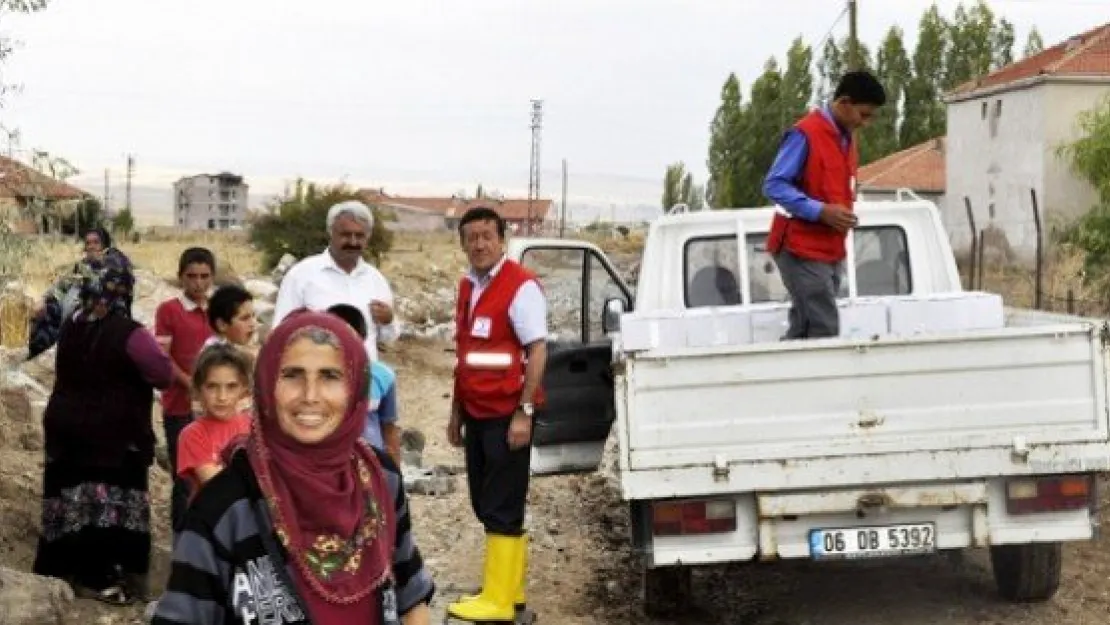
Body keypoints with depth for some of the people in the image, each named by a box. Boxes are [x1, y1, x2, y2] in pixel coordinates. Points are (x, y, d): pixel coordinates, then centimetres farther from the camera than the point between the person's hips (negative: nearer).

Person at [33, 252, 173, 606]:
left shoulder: (71, 327, 5)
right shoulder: (129, 334, -17)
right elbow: (165, 376, -14)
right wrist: (152, 353, 3)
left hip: (66, 428, 7)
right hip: (115, 435, -7)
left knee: (70, 498, 13)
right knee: (113, 503, 0)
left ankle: (60, 571, 22)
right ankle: (101, 578, 0)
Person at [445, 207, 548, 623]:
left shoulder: (521, 286, -12)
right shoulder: (467, 287, 13)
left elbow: (537, 350, -16)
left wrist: (524, 411, -20)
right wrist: (456, 412, 19)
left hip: (507, 413, -8)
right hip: (476, 413, 8)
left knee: (502, 509, -4)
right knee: (486, 505, 13)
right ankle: (511, 589, 24)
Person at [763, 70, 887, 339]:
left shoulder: (847, 139, 14)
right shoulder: (805, 134, -14)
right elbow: (774, 186, -18)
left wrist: (844, 213, 6)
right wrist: (821, 212, -24)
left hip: (832, 251, 8)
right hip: (802, 249, -8)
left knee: (804, 329, 8)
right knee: (825, 330, -13)